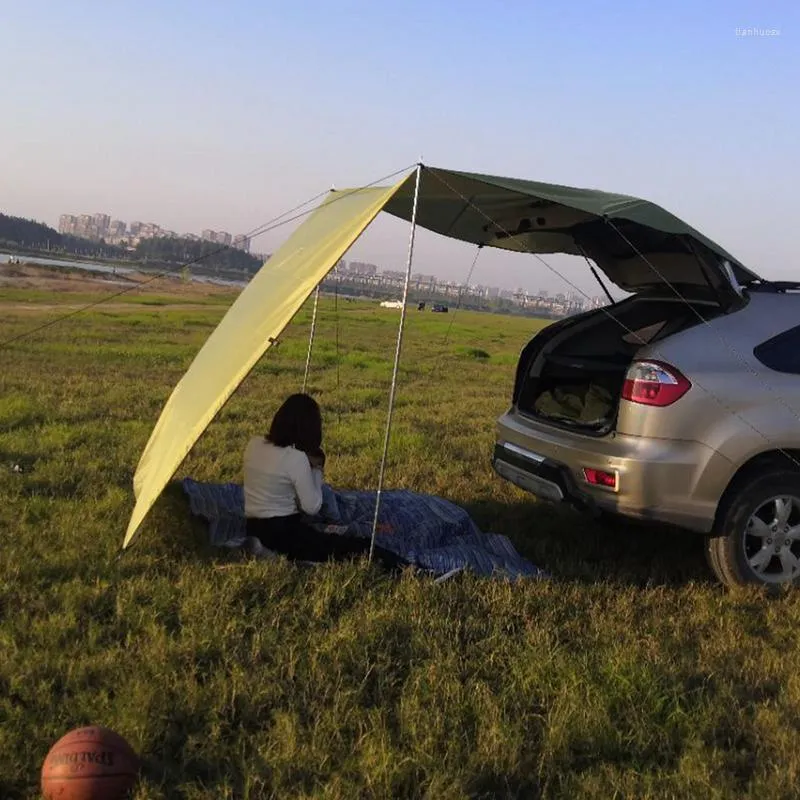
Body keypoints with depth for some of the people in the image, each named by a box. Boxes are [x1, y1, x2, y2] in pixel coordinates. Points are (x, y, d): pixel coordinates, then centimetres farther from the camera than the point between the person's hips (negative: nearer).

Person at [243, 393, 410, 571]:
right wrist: (317, 469, -1)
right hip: (282, 535, -9)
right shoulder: (296, 458, -19)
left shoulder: (253, 444, 2)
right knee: (358, 548, -12)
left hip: (254, 532, 9)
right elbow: (312, 507, -12)